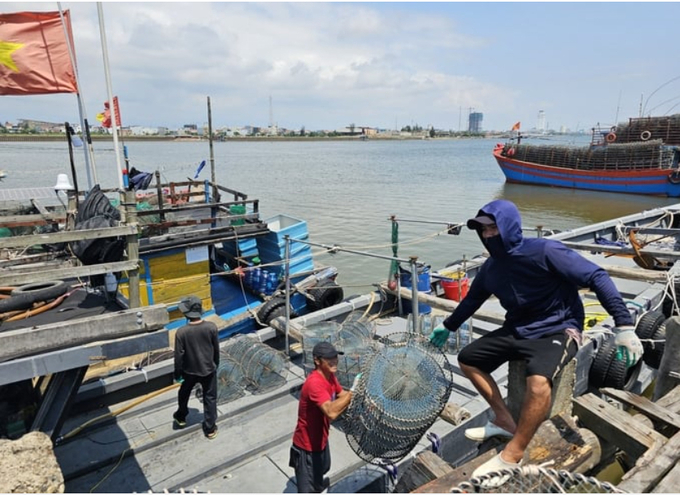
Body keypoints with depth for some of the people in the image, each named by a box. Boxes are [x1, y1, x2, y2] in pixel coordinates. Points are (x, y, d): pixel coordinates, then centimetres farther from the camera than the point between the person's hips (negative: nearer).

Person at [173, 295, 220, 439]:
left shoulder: (181, 332, -22)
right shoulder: (211, 327, -19)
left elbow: (179, 355, -14)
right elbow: (216, 349, -6)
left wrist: (177, 374, 1)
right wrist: (216, 365, 12)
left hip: (189, 371, 0)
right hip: (208, 369, 0)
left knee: (184, 394, 28)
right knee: (210, 398, 16)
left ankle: (181, 417, 49)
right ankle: (210, 428, 23)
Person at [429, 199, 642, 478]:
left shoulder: (544, 251, -20)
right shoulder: (491, 267, 0)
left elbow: (596, 277, -19)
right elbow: (472, 299, 17)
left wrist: (624, 325, -26)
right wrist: (448, 327, 28)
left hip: (557, 330, -7)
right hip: (517, 331, 7)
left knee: (538, 381, -35)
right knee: (468, 359, 5)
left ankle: (512, 457, -17)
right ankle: (504, 421, 13)